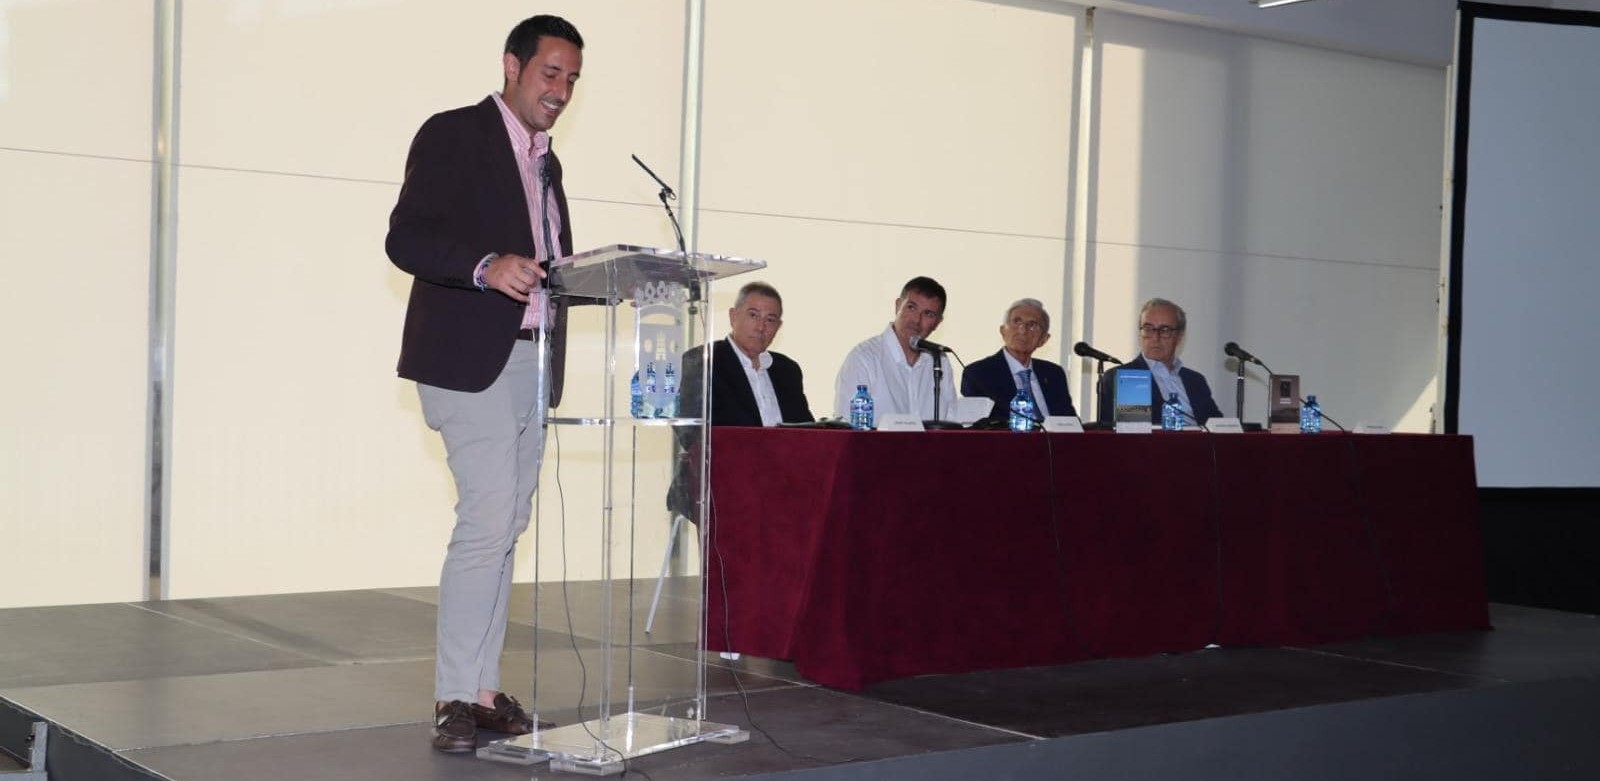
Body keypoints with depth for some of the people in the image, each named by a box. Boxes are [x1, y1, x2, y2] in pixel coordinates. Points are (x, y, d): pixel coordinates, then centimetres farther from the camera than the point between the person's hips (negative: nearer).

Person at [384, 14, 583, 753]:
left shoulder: (546, 162, 20)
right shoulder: (452, 135, -3)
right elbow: (406, 238, -13)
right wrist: (487, 267, -28)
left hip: (533, 363, 8)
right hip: (471, 360, -8)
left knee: (503, 528, 8)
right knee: (487, 521, -13)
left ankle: (483, 688, 13)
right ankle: (455, 697, -5)